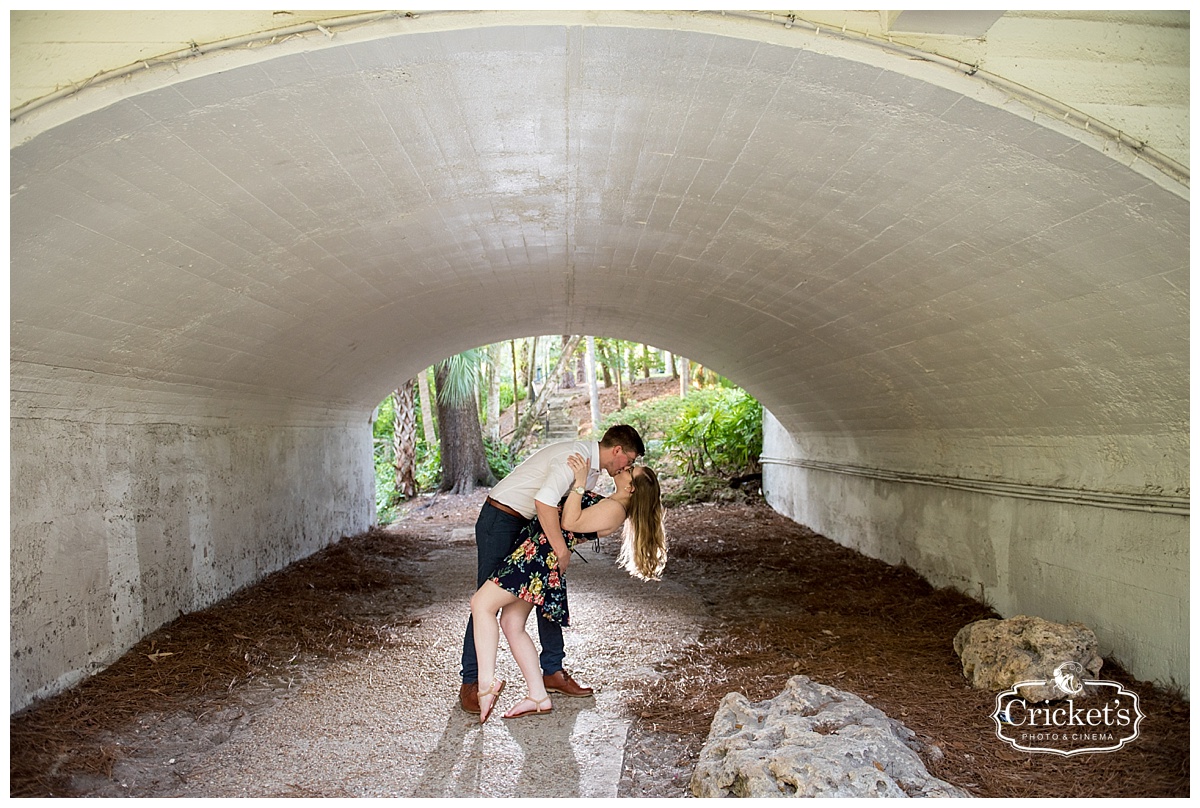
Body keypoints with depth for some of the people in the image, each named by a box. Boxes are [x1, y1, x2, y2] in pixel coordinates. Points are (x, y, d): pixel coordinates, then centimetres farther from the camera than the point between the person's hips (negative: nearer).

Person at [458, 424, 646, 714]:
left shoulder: (593, 467, 8)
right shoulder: (575, 456, -24)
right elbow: (544, 500, -36)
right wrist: (561, 549, -30)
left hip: (528, 525, 10)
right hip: (499, 519, -10)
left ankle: (553, 672, 17)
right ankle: (470, 682, 3)